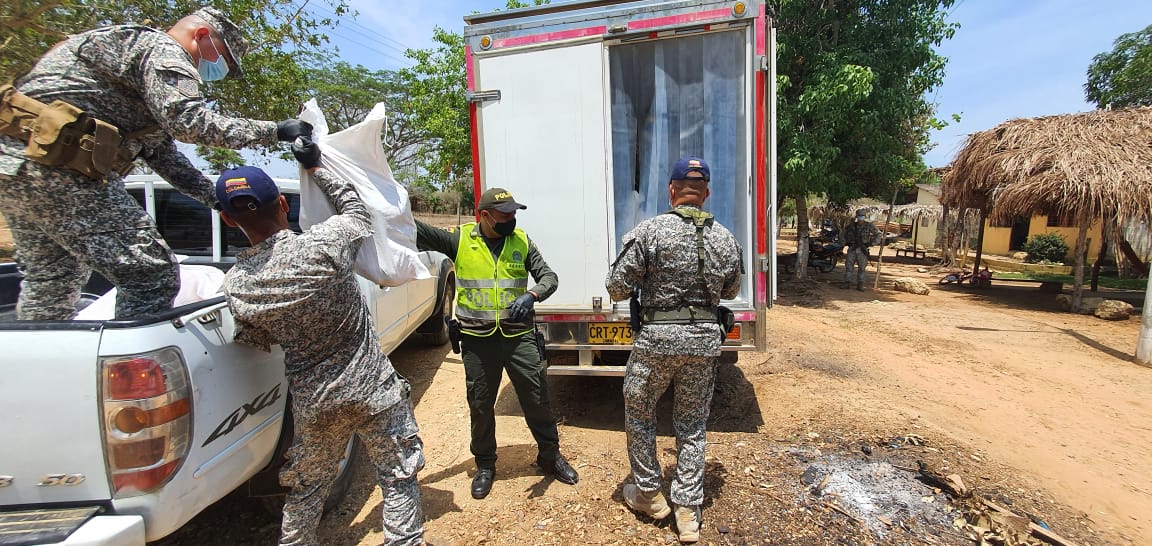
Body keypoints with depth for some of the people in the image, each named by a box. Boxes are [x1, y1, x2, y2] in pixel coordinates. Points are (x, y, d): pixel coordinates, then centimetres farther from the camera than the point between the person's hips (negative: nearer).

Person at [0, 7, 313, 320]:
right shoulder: (162, 50, -5)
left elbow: (160, 151, 21)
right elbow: (188, 121, -24)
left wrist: (219, 198, 12)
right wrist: (273, 131, -18)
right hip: (56, 165, -11)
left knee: (51, 281, 23)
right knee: (153, 276, -12)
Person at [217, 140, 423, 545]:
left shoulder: (235, 285, -9)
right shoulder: (323, 244, -21)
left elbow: (258, 341, 7)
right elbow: (356, 209, 1)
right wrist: (315, 167, 11)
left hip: (312, 402, 3)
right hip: (371, 390, -3)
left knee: (306, 489, 26)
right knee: (398, 479, 13)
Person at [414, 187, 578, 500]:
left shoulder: (521, 241, 0)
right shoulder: (459, 239, -4)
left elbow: (549, 276, -3)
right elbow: (418, 231, -12)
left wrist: (532, 295, -24)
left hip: (519, 335, 1)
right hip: (477, 339, 0)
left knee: (537, 398, 8)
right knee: (480, 405, 13)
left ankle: (550, 456, 32)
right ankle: (485, 466, 37)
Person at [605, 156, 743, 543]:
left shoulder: (650, 231, -12)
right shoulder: (726, 238, 2)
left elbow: (617, 288, -11)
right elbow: (730, 292, 16)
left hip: (658, 336, -4)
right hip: (706, 339, 4)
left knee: (638, 412, 18)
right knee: (692, 424, 17)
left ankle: (649, 494, 31)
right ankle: (688, 511, 25)